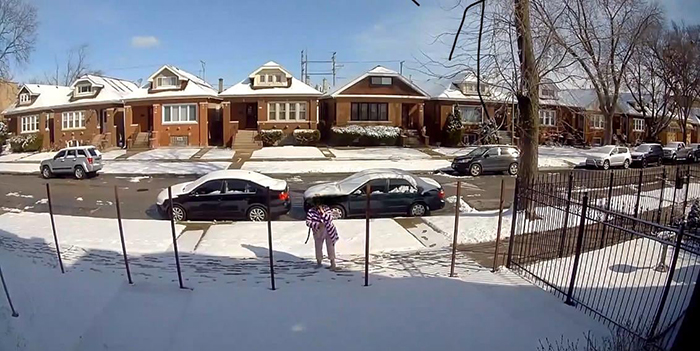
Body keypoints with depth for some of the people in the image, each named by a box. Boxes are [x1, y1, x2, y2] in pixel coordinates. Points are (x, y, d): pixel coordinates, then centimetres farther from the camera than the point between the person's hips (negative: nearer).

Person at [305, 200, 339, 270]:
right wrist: (318, 225, -27)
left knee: (331, 247, 0)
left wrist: (323, 212, -29)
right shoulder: (311, 211, -11)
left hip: (329, 231, -1)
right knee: (318, 248, 13)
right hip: (318, 233, 1)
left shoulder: (326, 208, -10)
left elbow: (330, 218, -18)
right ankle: (318, 262, 35)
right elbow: (308, 222, -15)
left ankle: (333, 264, 10)